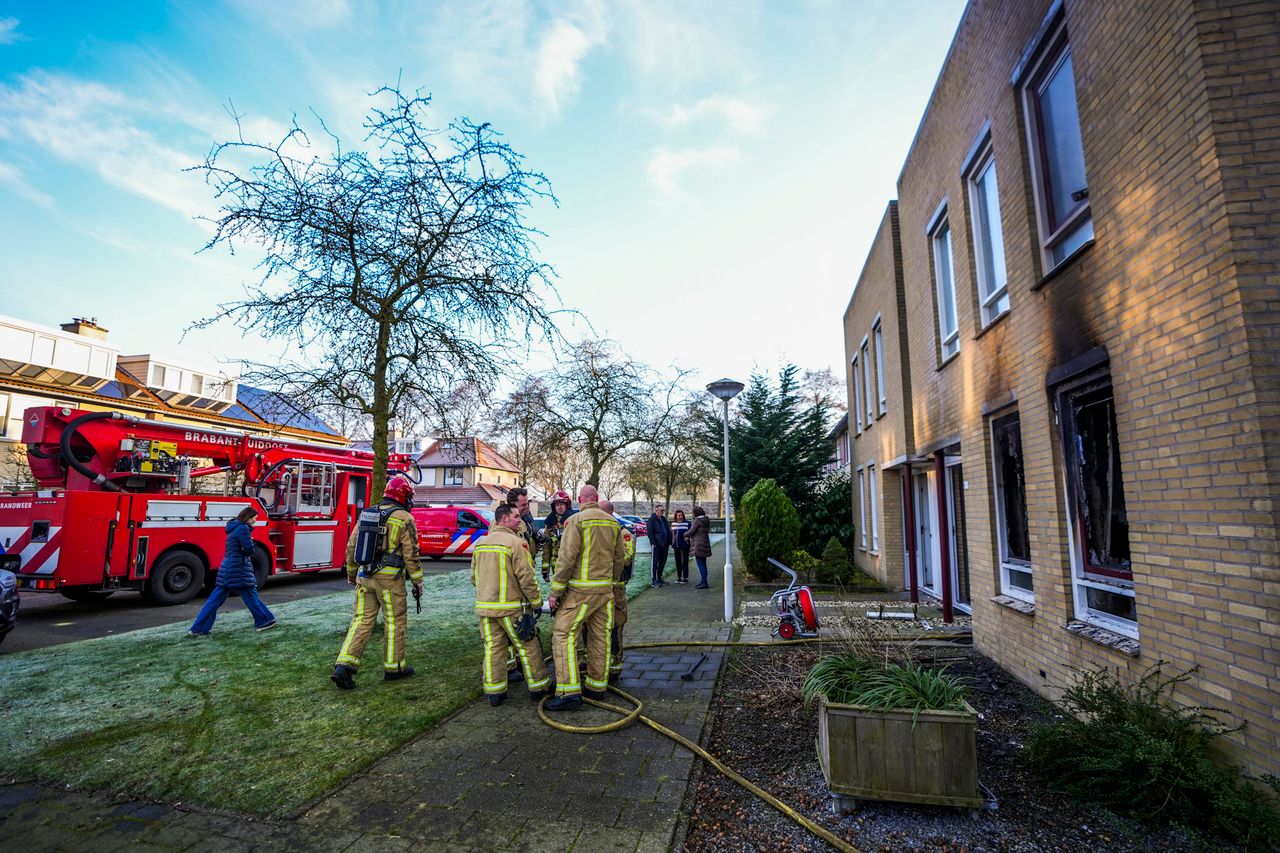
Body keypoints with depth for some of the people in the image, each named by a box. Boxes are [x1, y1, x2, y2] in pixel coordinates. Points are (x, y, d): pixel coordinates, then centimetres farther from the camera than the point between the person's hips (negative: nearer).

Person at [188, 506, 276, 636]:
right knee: (251, 595, 1)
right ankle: (263, 621, 11)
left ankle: (198, 629, 10)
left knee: (216, 598, 10)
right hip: (239, 569, -9)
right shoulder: (243, 528, -16)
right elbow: (249, 549, -19)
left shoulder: (234, 527, 15)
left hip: (227, 568, 9)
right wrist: (245, 552, 1)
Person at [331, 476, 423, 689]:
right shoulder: (404, 519, -8)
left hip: (365, 576, 5)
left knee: (362, 620, 10)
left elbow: (351, 545, 13)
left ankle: (344, 666, 0)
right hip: (390, 578, -5)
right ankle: (394, 667, 18)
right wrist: (417, 580, -2)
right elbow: (411, 553, -11)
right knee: (395, 622, 8)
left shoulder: (367, 514, 10)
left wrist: (351, 571, 25)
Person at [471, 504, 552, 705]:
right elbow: (526, 577, -16)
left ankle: (494, 691, 17)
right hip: (510, 607, -6)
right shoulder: (515, 543, -14)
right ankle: (538, 687, 16)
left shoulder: (480, 543, 10)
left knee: (493, 648, 12)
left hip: (485, 606, 6)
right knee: (527, 647, 6)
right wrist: (536, 601, -6)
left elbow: (474, 576, 18)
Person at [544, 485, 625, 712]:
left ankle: (569, 693, -6)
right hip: (605, 590, 7)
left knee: (564, 636, -2)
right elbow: (620, 557, 13)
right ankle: (597, 686, 23)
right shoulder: (613, 522, 8)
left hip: (580, 591, -6)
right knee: (600, 638, 13)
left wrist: (555, 592, -11)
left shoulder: (576, 520, -11)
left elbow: (566, 559, -16)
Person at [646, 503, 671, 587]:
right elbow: (650, 532, -11)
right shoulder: (652, 519, -5)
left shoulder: (664, 519, 17)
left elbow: (668, 531, 17)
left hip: (664, 544, 7)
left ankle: (659, 578, 21)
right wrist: (653, 542, -18)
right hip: (657, 545, -7)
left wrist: (669, 542, 8)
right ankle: (654, 580, 3)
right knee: (655, 563, -2)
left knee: (662, 563, 11)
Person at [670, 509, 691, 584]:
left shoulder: (687, 523, -1)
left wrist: (687, 536, -17)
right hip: (676, 546, 4)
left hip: (684, 545, -4)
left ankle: (685, 578, 6)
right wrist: (671, 543, 13)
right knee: (678, 562, 11)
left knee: (684, 562, 0)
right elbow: (671, 534, 16)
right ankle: (679, 577, 20)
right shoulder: (673, 523, 10)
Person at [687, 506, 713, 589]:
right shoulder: (706, 520, 13)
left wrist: (685, 535, 7)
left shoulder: (697, 521, -15)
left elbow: (691, 531, -14)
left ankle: (704, 582, -7)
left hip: (698, 545, -9)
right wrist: (689, 537, 17)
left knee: (700, 564, -6)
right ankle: (703, 581, 21)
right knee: (703, 564, 14)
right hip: (705, 544, 9)